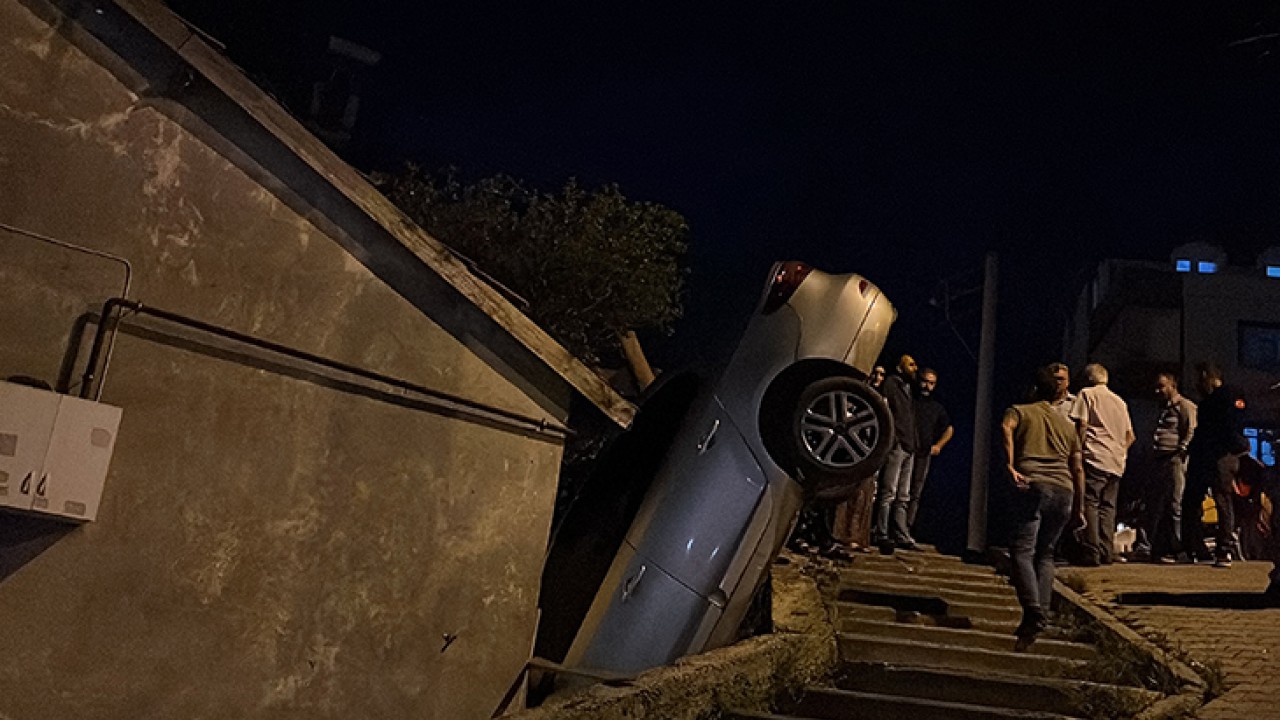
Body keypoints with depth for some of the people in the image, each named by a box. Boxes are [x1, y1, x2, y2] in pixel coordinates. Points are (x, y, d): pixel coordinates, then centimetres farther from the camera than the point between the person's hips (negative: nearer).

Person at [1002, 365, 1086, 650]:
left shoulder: (1020, 411, 15)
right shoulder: (1068, 425, 27)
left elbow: (1006, 427, -10)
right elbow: (1078, 469, 22)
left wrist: (1011, 467, -15)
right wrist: (1079, 508, 23)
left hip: (1033, 486, -5)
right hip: (1064, 490, 5)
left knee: (1022, 550, -9)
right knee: (1045, 553, 12)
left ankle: (1033, 612, -25)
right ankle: (1042, 613, 0)